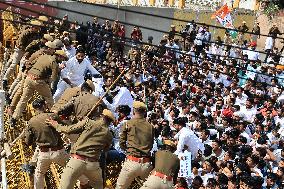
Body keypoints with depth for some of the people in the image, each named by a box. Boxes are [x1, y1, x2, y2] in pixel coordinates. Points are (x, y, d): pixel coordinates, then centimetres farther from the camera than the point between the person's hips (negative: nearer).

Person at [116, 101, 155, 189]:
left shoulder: (127, 124, 1)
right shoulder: (150, 127, 6)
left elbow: (122, 144, 6)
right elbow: (151, 145, 12)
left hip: (132, 162, -2)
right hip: (147, 164, 2)